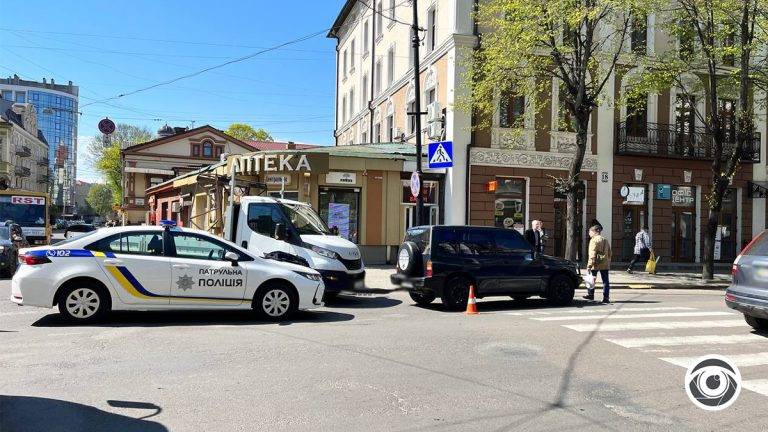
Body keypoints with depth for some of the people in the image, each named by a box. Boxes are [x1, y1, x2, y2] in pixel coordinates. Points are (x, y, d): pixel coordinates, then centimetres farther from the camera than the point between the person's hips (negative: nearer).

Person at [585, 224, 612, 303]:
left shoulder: (594, 240, -8)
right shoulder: (605, 240, 14)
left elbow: (592, 254, -16)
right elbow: (609, 253, 18)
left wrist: (589, 265, -17)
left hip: (596, 264, -6)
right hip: (605, 264, 6)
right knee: (605, 280, 5)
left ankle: (590, 294, 17)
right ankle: (606, 297, 2)